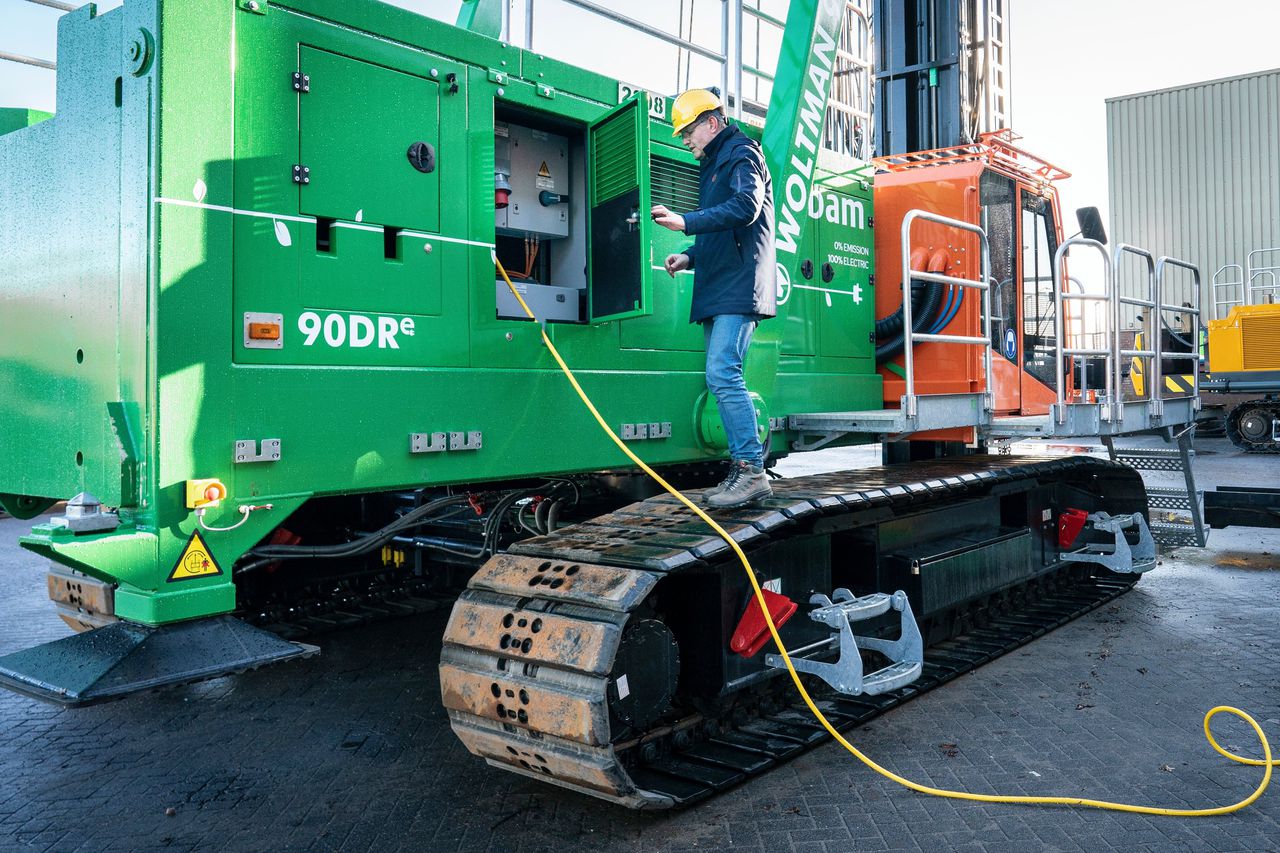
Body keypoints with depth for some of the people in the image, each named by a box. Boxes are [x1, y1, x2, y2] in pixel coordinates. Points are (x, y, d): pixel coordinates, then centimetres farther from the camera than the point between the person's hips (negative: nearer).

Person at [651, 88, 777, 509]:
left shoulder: (741, 152, -1)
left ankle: (752, 471, -18)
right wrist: (690, 256, 15)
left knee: (722, 373, -19)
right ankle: (743, 472, 10)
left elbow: (746, 206, -21)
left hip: (739, 286, -10)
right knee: (722, 378, 6)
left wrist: (686, 221, -25)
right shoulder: (712, 166, 27)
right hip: (716, 291, 10)